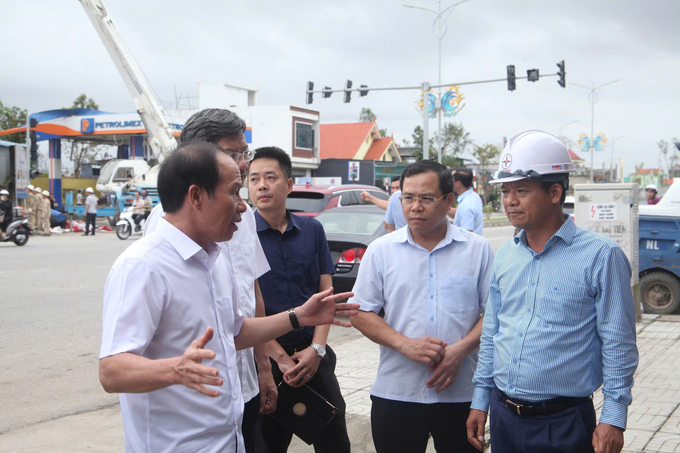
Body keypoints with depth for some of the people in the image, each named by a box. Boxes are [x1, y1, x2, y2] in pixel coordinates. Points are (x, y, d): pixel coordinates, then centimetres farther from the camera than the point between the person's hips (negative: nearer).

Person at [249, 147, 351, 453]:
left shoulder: (312, 230, 4)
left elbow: (325, 292, 5)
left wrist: (317, 349, -8)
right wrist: (280, 358, -12)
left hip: (314, 354, 3)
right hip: (265, 356, -3)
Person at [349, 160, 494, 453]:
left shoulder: (478, 249, 3)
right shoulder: (380, 250, 4)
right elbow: (360, 313, 2)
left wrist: (460, 349, -13)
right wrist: (405, 344, -13)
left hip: (461, 394, 0)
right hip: (395, 394, 1)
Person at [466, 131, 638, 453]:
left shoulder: (601, 256, -10)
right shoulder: (505, 255, 7)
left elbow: (618, 345, -9)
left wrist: (613, 418, -11)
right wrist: (480, 401, 12)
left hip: (563, 423, -5)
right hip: (503, 415, 5)